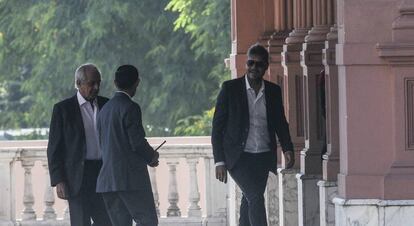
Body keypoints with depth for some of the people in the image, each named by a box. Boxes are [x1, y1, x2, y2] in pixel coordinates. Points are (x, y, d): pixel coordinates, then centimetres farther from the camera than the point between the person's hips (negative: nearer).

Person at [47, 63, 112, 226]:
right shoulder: (63, 109, -1)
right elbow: (54, 148, -2)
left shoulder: (106, 105, 11)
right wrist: (58, 181, -10)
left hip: (103, 174, 4)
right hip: (78, 178, -4)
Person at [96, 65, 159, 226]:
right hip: (131, 178, -7)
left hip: (108, 180, 8)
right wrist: (152, 156, 6)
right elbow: (138, 143, -15)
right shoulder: (130, 108, -10)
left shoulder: (104, 110, 15)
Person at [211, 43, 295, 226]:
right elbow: (217, 127, -2)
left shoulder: (274, 91, 9)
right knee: (255, 198, -19)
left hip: (263, 158, 4)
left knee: (250, 202, 9)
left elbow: (280, 124, 17)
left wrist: (287, 149, -2)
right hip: (239, 157, -4)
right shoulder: (230, 88, -3)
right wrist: (219, 162, -7)